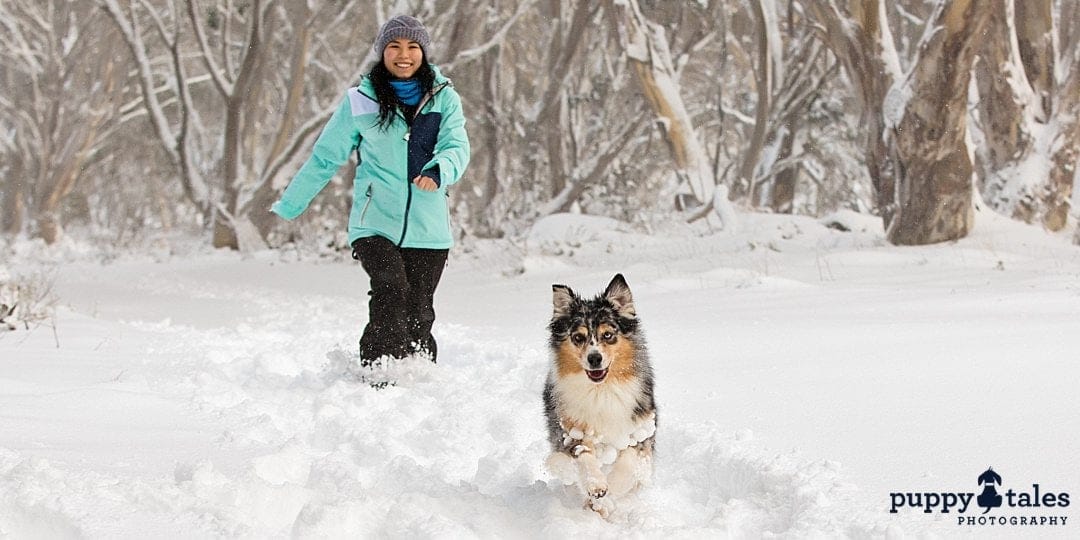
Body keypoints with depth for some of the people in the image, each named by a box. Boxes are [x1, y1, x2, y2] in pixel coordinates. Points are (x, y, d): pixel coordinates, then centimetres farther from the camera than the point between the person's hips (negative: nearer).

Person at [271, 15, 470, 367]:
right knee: (391, 289, -23)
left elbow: (457, 147, -7)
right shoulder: (360, 101, 5)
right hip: (374, 224, -2)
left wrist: (438, 170, -30)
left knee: (418, 315, 1)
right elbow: (324, 158, 12)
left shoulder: (444, 99, 8)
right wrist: (288, 206, 15)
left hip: (428, 230, 2)